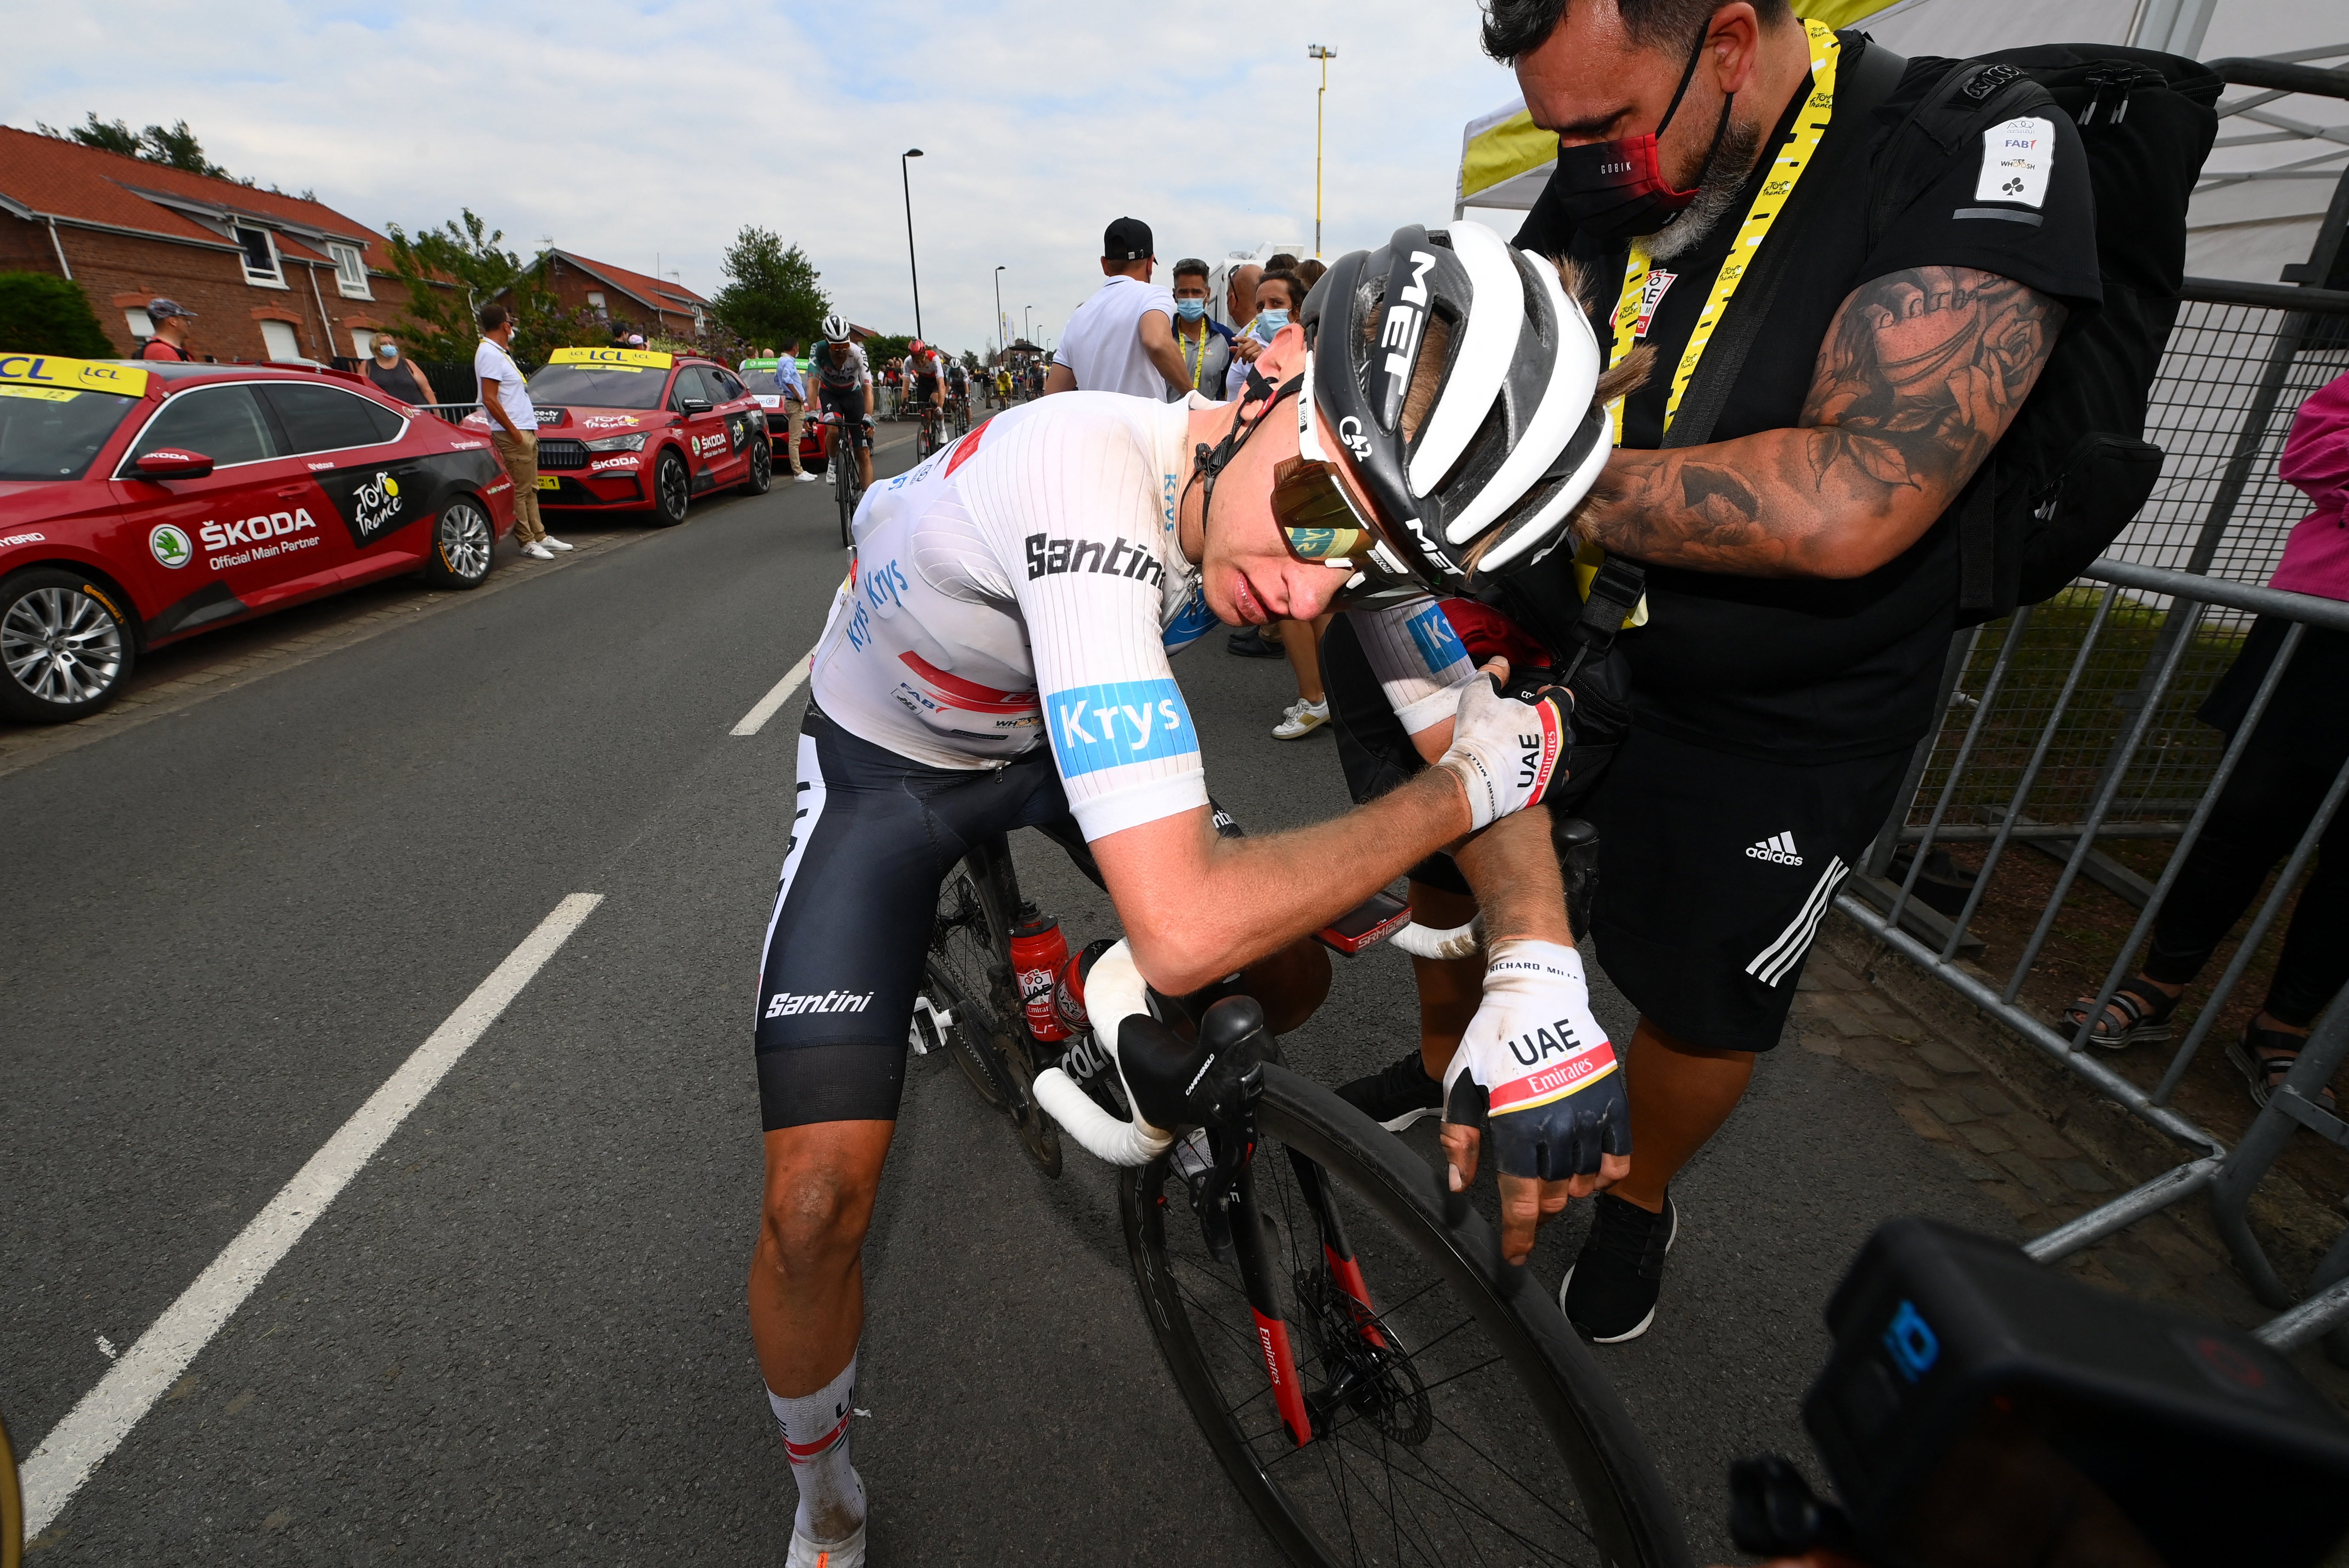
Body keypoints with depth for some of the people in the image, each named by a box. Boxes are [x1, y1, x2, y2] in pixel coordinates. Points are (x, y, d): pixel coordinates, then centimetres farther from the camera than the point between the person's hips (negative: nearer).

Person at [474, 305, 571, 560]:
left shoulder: (499, 353, 19)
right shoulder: (489, 355, -13)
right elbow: (490, 400, -19)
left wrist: (529, 428, 17)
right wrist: (514, 432, -18)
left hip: (525, 431, 10)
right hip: (512, 434, -10)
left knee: (530, 489, 13)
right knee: (519, 491, -7)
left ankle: (540, 536, 19)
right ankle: (527, 542, -5)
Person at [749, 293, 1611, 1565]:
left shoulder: (1336, 501, -20)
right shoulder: (1093, 473, -41)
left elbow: (1503, 728, -15)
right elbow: (1179, 932, -48)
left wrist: (1539, 978, -31)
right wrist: (1464, 787, -34)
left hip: (1057, 733, 5)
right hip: (885, 764, -4)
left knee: (1293, 979, 3)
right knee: (818, 1202, -14)